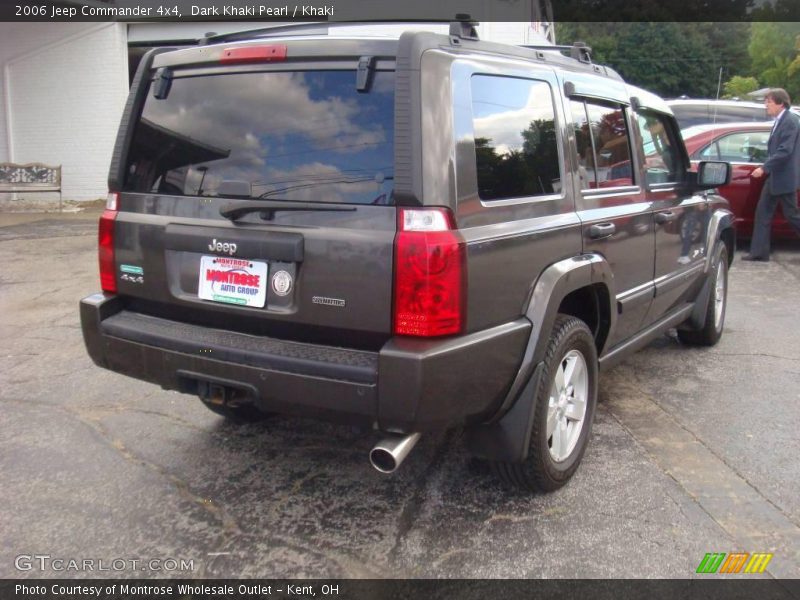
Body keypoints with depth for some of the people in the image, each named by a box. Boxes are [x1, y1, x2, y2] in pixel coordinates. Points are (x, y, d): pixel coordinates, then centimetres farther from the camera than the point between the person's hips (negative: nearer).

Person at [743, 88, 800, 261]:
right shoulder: (779, 121, 11)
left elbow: (785, 151, -22)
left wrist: (764, 168, -22)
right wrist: (767, 169, 13)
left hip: (785, 179, -9)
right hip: (774, 177, 9)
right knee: (763, 213, 6)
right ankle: (759, 252, 9)